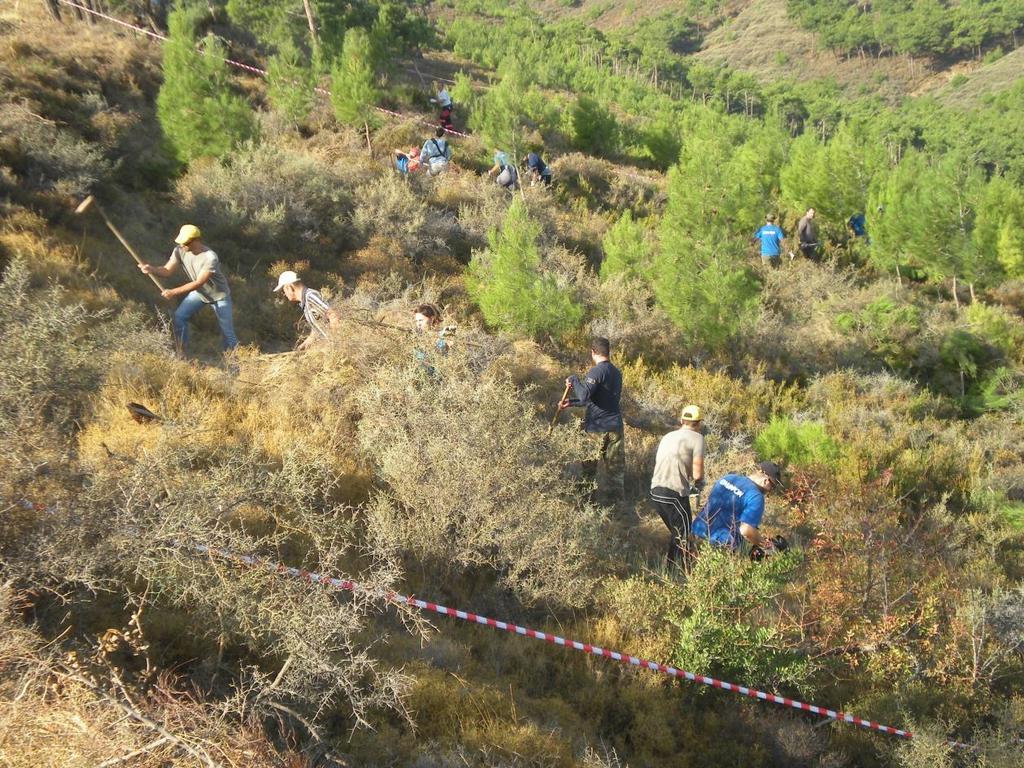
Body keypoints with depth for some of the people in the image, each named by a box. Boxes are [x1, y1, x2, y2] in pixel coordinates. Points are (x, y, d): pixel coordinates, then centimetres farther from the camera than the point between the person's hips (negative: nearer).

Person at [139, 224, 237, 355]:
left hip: (219, 296, -5)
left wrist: (173, 292, -38)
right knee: (178, 317, -2)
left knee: (227, 331, 0)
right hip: (198, 292, 5)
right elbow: (167, 271, -16)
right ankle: (181, 353, 13)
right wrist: (152, 269, -38)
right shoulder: (179, 251, -19)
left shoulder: (210, 258, -37)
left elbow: (198, 283, -35)